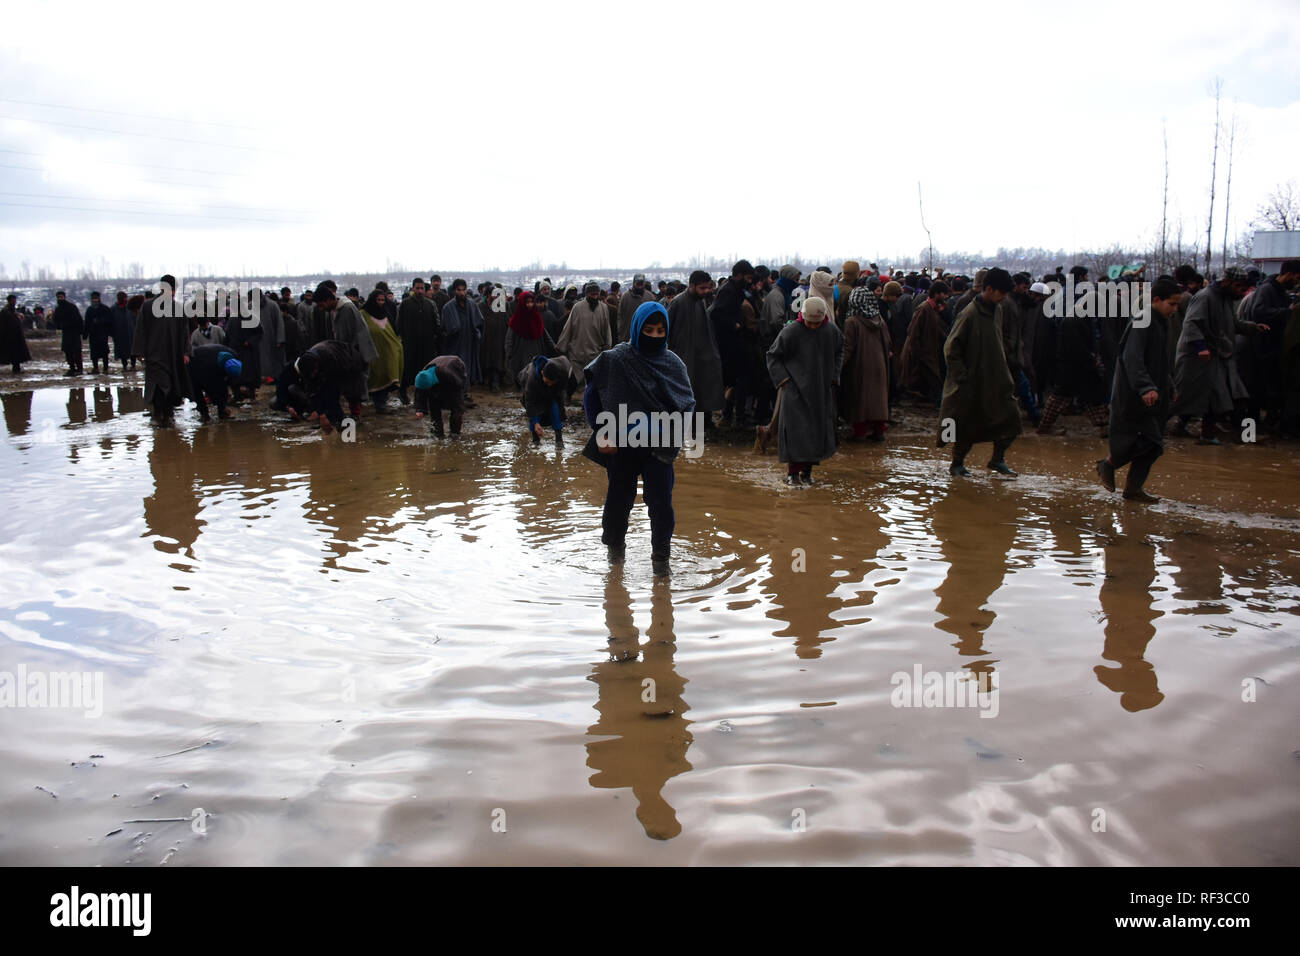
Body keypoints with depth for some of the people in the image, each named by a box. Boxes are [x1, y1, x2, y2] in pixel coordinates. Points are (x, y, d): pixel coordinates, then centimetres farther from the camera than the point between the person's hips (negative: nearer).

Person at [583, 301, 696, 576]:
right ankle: (615, 546, 36)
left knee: (661, 501, -4)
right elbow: (591, 398, -1)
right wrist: (602, 435, -6)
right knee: (619, 499, 13)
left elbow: (687, 404, 6)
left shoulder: (673, 363, 0)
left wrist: (676, 432, -10)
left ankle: (661, 555, 13)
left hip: (659, 447, 1)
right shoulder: (615, 360, -7)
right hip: (621, 447, 0)